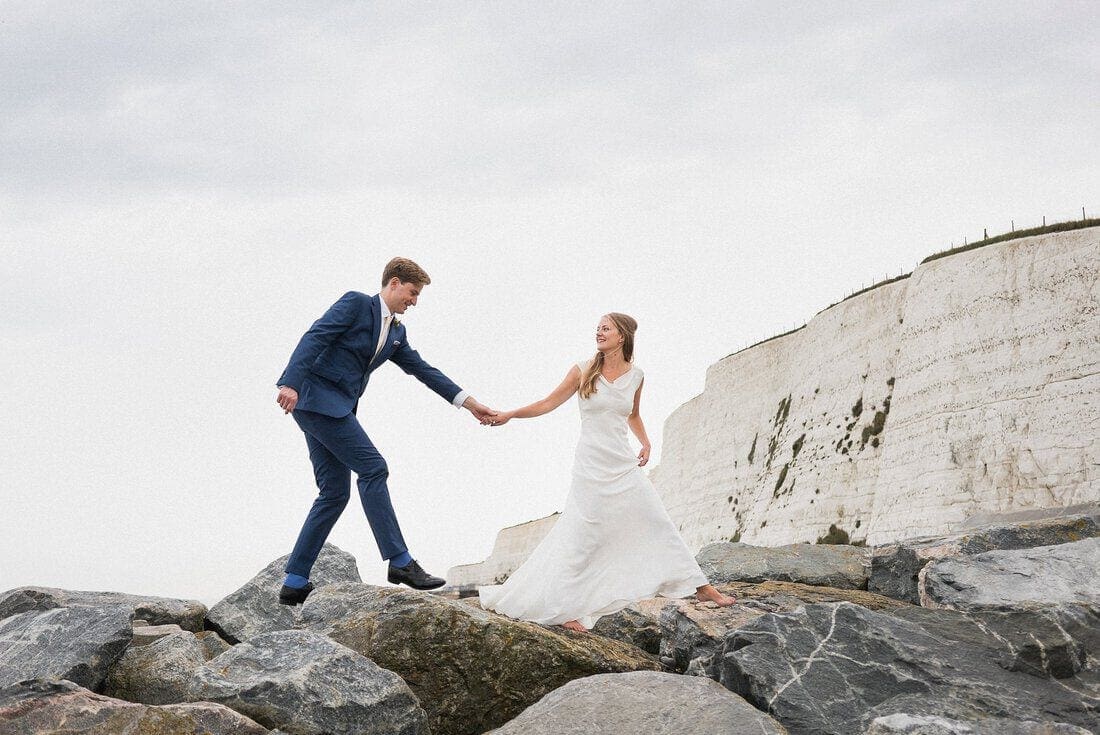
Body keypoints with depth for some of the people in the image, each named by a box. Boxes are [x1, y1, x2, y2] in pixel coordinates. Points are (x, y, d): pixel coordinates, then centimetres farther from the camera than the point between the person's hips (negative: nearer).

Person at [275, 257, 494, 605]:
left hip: (336, 407, 9)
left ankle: (295, 583, 9)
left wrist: (467, 401, 13)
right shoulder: (356, 303, -6)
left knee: (334, 494, 6)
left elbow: (422, 369, 19)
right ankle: (399, 562, -11)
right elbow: (314, 338, -16)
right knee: (372, 468, -13)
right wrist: (291, 383, -28)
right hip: (316, 397, -9)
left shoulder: (396, 332, 18)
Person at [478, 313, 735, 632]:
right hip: (592, 466, -3)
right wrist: (509, 414, -8)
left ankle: (702, 587, 17)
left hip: (624, 464, 3)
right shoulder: (583, 370, -3)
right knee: (582, 537, -3)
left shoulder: (635, 376, 6)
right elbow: (547, 404, 0)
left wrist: (645, 444, 9)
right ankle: (563, 608, 5)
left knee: (658, 524, 8)